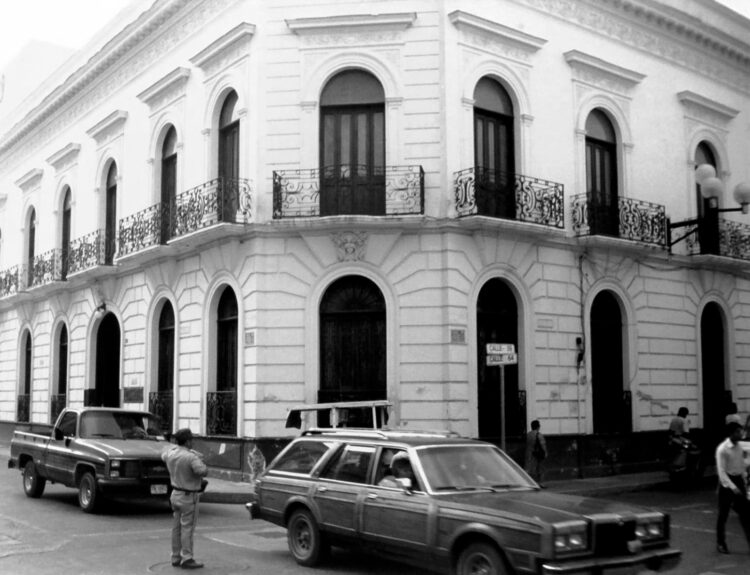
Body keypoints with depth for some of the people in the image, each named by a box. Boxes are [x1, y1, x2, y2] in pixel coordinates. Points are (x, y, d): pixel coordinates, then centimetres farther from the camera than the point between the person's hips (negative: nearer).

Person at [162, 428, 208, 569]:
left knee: (177, 527, 14)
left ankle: (176, 558, 20)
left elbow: (164, 456, 24)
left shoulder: (171, 452, 0)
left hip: (176, 494, 8)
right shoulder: (191, 457, -24)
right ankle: (187, 559, 0)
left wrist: (176, 446, 29)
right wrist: (200, 461, -14)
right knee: (187, 528, -2)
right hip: (188, 497, -8)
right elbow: (203, 472, -34)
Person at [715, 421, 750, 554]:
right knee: (723, 514, 4)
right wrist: (733, 487, -25)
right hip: (727, 482, -6)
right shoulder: (722, 449, -17)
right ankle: (721, 543, 17)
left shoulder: (739, 447, 4)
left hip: (738, 480, 6)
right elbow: (721, 471, -20)